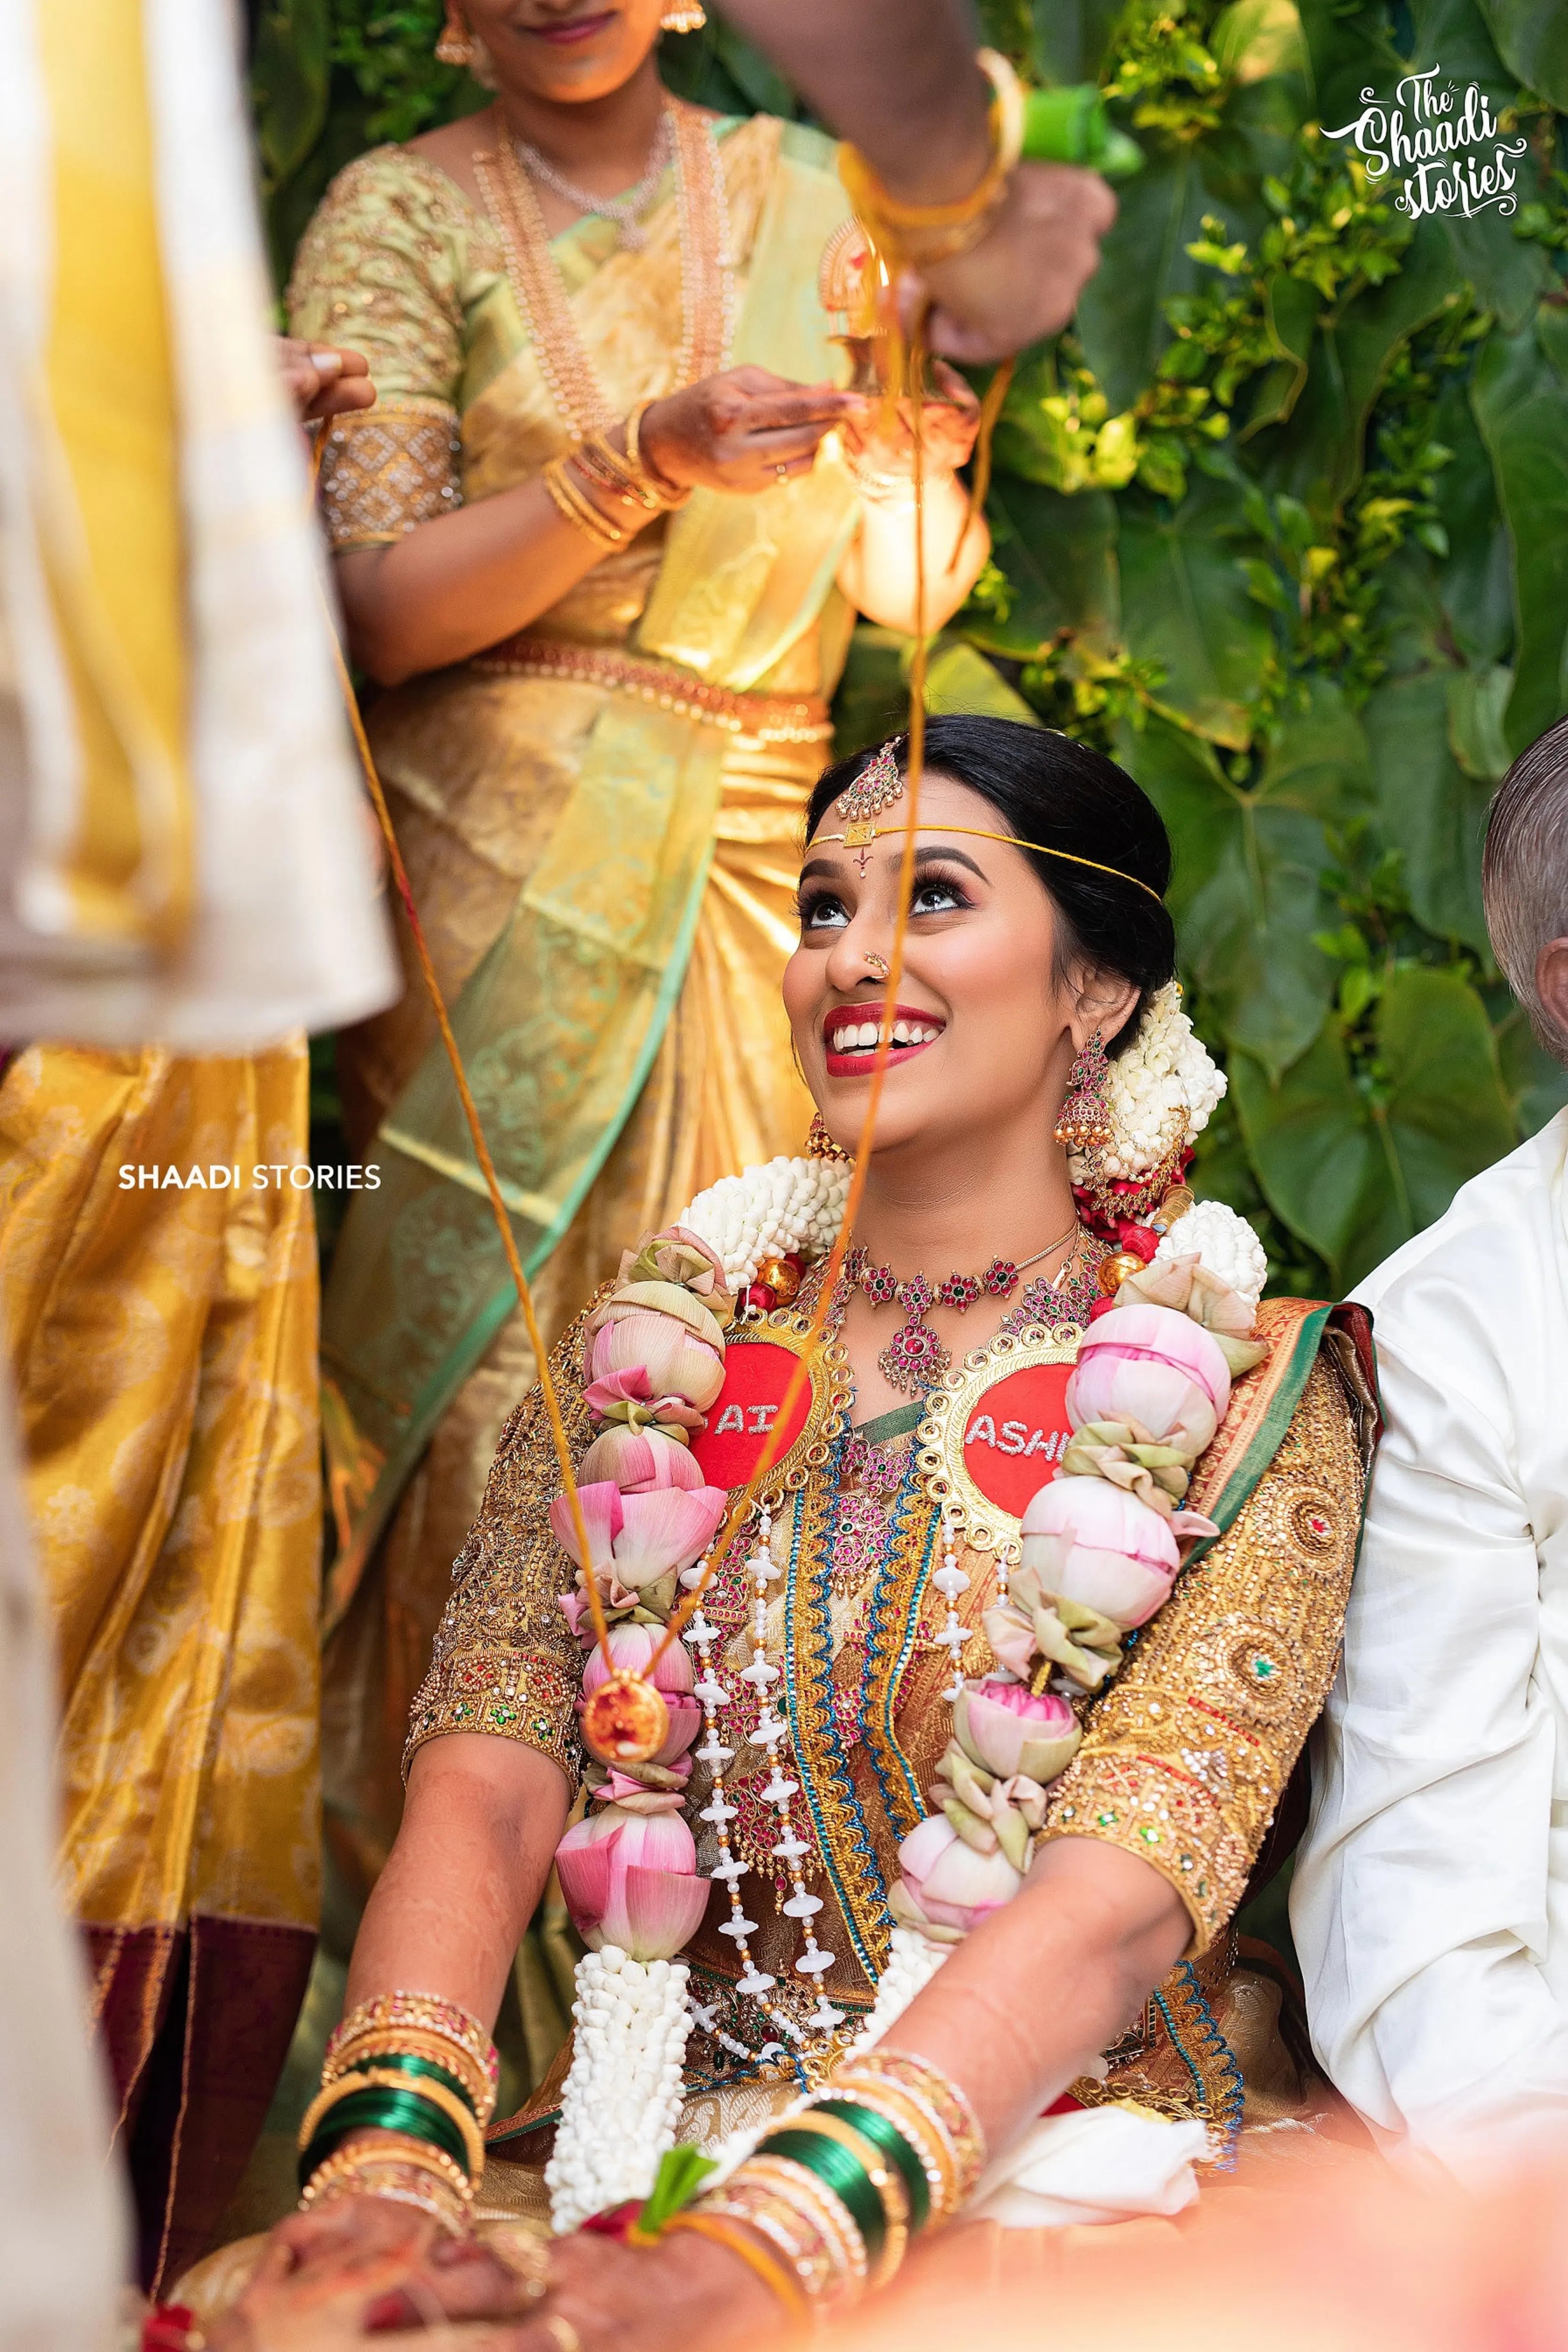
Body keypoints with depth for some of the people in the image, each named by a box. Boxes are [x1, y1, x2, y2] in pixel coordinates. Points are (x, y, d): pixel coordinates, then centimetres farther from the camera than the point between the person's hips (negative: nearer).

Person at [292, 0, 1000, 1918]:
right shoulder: (401, 214, 3)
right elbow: (378, 607, -8)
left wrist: (919, 441, -15)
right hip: (497, 875, -3)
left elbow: (899, 589, 7)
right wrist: (648, 465, -20)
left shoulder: (803, 199, 11)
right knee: (476, 1369, -7)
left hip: (758, 870, 3)